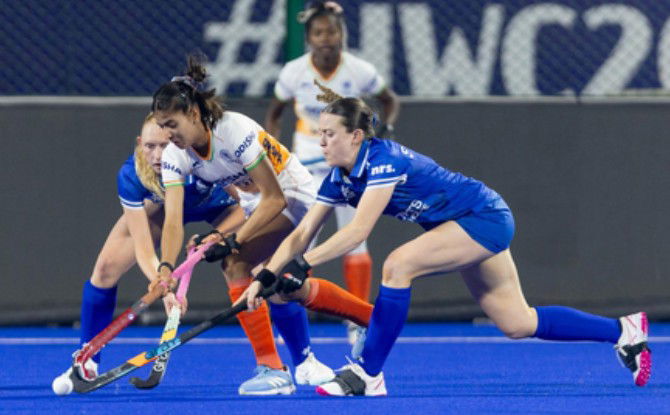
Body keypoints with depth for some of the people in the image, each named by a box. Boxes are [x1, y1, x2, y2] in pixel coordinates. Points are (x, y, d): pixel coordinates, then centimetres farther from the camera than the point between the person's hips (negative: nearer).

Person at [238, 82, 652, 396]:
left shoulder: (384, 161, -27)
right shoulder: (339, 178, -2)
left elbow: (358, 231, -35)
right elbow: (302, 234, -2)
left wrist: (304, 265, -39)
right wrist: (266, 277, -14)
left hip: (486, 217, -9)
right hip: (473, 225, 9)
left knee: (398, 265, -25)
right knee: (517, 323, 10)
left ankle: (369, 374, -18)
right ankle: (623, 331, 23)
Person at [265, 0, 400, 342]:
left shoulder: (359, 71, -14)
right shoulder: (294, 73, -11)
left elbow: (390, 101, 4)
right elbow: (274, 112, 6)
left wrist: (386, 128, -13)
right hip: (308, 161, 1)